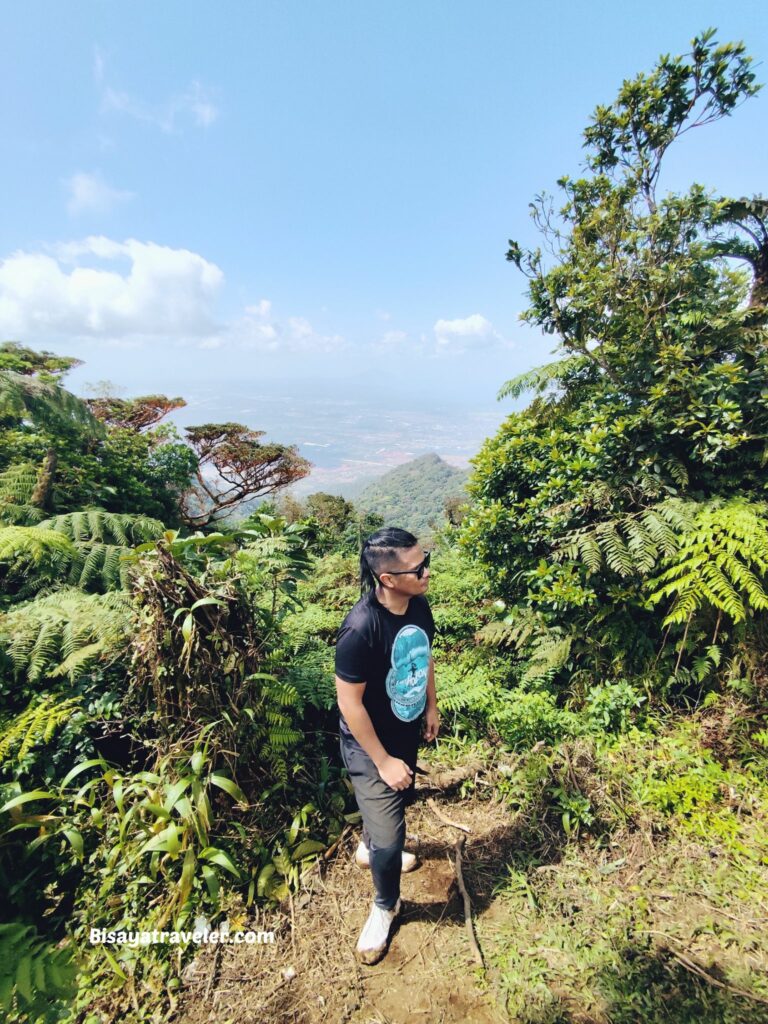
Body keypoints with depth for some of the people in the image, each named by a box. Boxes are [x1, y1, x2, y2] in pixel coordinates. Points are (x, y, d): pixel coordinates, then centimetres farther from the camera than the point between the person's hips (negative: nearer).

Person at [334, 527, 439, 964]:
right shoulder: (361, 629, -36)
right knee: (390, 837, 5)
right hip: (371, 744, -7)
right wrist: (383, 761, -18)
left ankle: (370, 846, 60)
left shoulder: (419, 605, -14)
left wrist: (431, 706, 13)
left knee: (400, 799, 29)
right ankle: (385, 906, 37)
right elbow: (350, 703, -26)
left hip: (407, 731, 7)